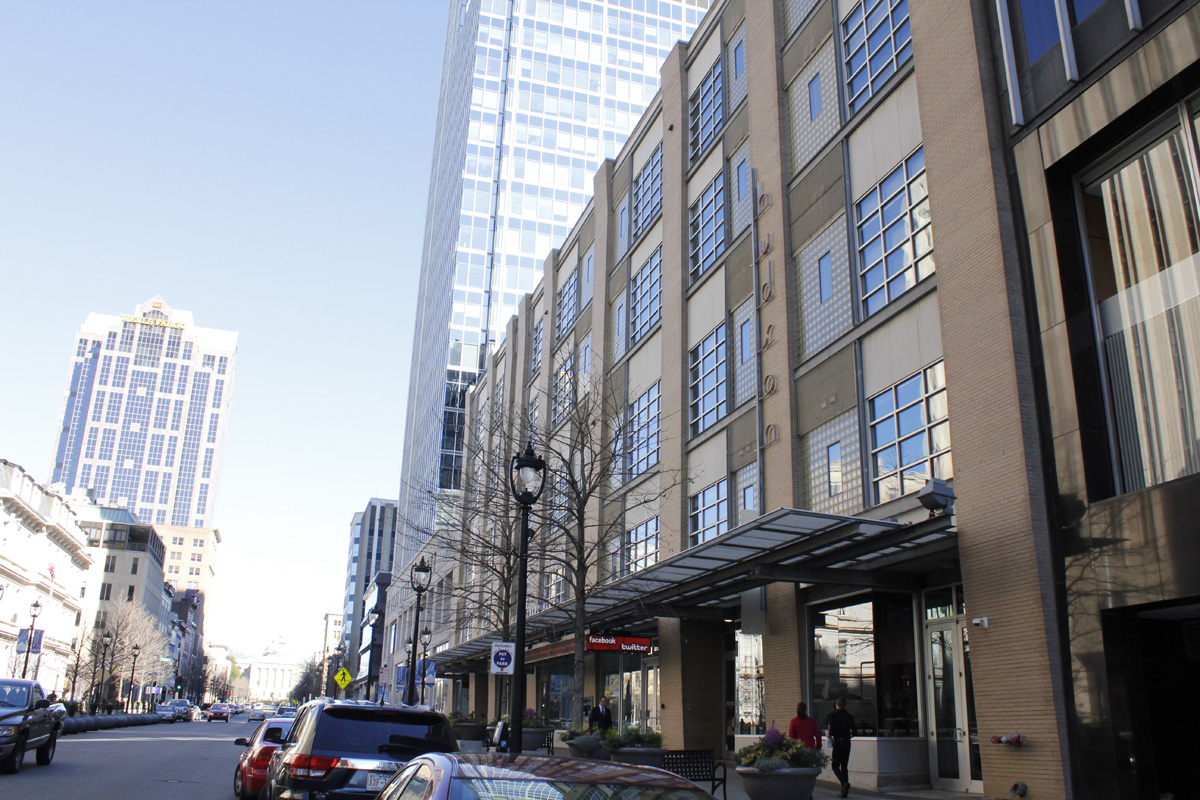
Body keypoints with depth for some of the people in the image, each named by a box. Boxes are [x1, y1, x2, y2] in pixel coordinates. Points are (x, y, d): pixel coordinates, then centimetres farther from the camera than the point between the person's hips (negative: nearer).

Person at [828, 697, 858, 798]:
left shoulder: (834, 715, -9)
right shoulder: (849, 716, 2)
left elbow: (832, 730, -16)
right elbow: (855, 732, 2)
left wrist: (829, 734, 4)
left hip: (838, 743, -4)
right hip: (847, 743, 4)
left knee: (835, 766, 4)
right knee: (844, 766, 13)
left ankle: (845, 783, -20)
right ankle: (844, 790, 10)